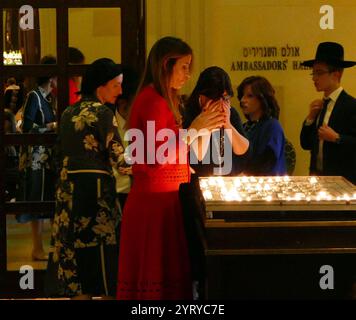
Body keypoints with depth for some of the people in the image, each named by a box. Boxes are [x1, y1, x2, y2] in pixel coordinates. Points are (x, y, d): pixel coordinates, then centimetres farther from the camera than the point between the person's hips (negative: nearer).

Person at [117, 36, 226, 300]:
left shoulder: (162, 100, 17)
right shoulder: (153, 100, -13)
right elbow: (157, 157, -21)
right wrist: (193, 129, -13)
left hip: (163, 198, 10)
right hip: (154, 200, -10)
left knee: (164, 274, 10)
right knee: (156, 279, -7)